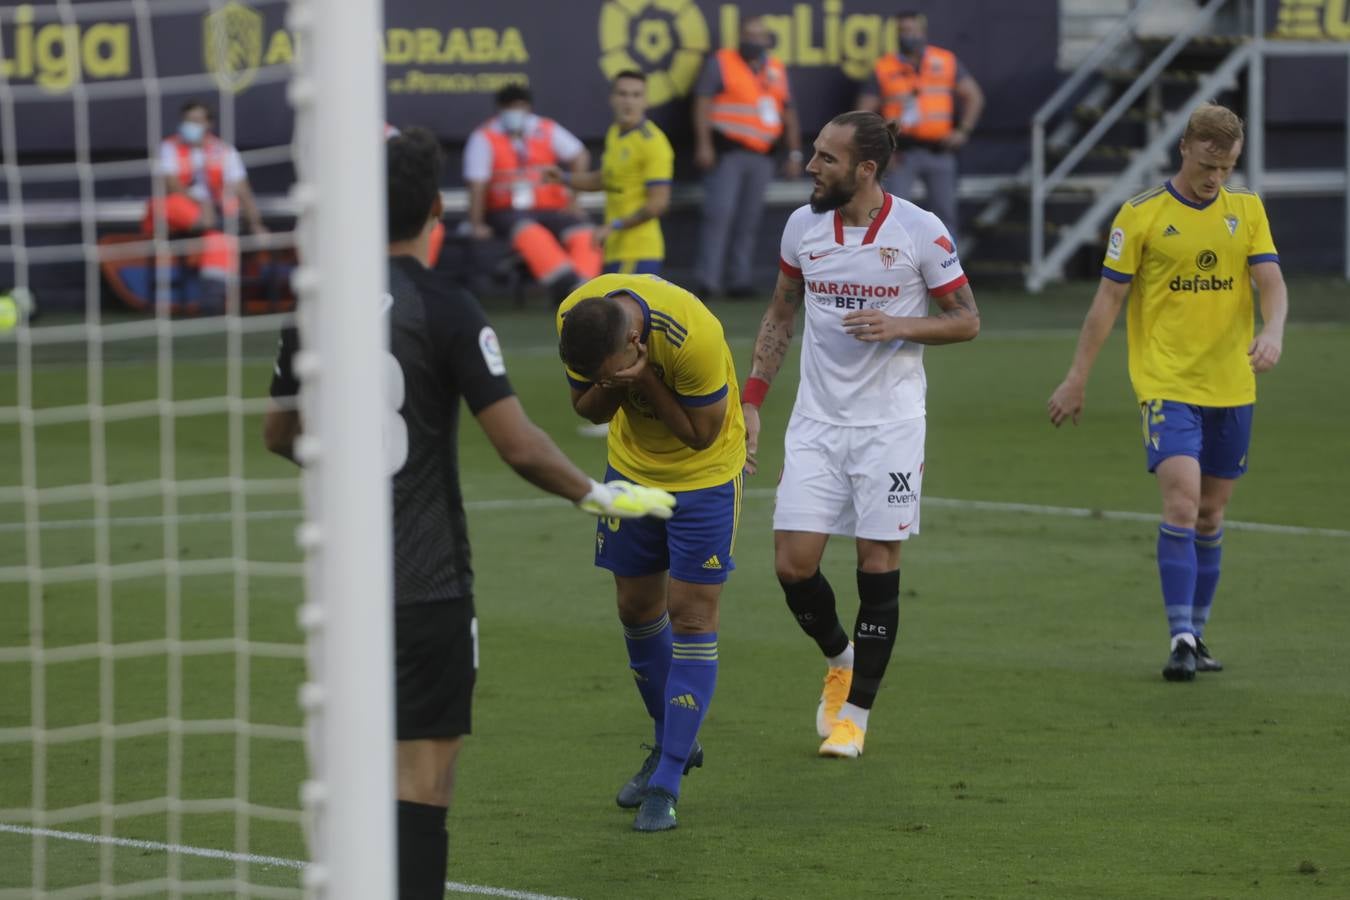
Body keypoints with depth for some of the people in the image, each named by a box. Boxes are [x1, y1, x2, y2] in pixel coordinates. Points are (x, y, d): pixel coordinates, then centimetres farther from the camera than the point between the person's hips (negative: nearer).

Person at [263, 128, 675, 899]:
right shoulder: (445, 310, -13)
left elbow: (280, 434, 15)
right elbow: (519, 445, -15)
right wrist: (597, 495, 1)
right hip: (426, 581, -6)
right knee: (424, 771, -3)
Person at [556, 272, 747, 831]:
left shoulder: (694, 338, -36)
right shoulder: (575, 319, -19)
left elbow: (702, 433, -23)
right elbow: (587, 408, -5)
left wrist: (643, 380, -35)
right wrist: (609, 388, -28)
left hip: (703, 471, -5)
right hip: (632, 465, 6)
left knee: (691, 617, -8)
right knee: (637, 608, 10)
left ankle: (667, 783, -6)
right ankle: (672, 742, 31)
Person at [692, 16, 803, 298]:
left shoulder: (776, 70, 17)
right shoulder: (720, 63, 1)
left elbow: (788, 112, 20)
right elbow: (703, 102, -6)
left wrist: (794, 152, 14)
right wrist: (704, 145, -16)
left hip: (762, 155, 5)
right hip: (727, 151, -5)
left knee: (749, 220, 6)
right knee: (720, 214, -13)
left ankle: (742, 280, 9)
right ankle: (707, 280, -14)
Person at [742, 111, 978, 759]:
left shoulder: (920, 231, -8)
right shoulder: (802, 226, 3)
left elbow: (966, 321, -1)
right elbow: (781, 314, 16)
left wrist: (898, 326, -18)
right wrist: (752, 399, 9)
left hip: (889, 425, -3)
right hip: (815, 421, 3)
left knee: (878, 568, -2)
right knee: (793, 562, -5)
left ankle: (855, 712, 8)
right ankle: (839, 659, 25)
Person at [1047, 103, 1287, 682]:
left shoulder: (1247, 209, 7)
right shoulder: (1141, 215, -4)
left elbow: (1271, 282, 1)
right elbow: (1109, 297, -1)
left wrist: (1272, 332, -21)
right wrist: (1077, 377, -1)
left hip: (1231, 387, 4)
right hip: (1166, 383, -4)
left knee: (1211, 514, 10)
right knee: (1182, 501, -17)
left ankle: (1196, 635, 21)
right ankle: (1181, 640, -17)